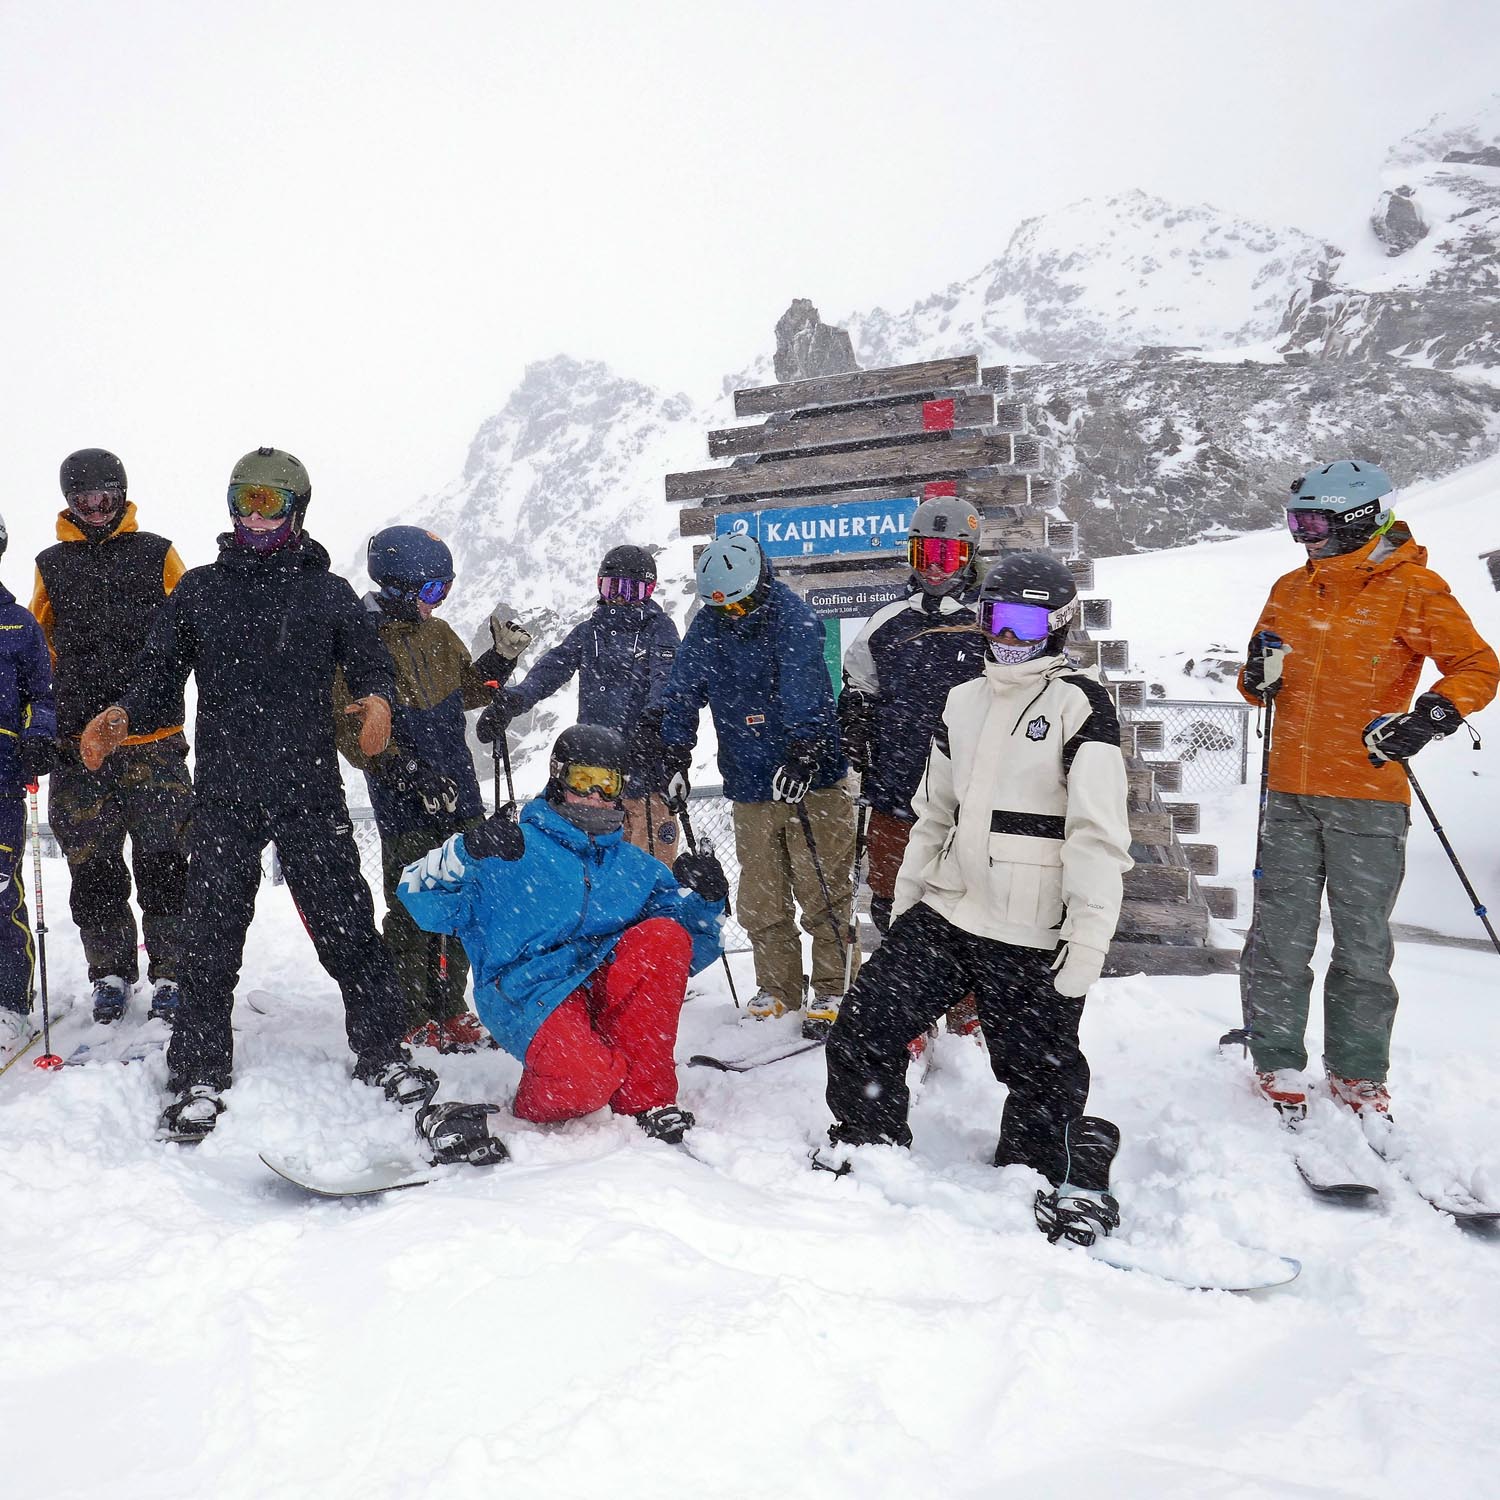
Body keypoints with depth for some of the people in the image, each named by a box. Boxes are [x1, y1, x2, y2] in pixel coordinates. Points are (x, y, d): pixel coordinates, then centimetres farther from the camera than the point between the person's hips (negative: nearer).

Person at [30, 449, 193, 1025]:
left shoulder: (156, 554, 7)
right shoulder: (51, 565, 13)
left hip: (153, 739, -2)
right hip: (80, 744, 2)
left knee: (163, 863, -2)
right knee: (93, 867, 6)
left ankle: (170, 975, 8)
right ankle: (111, 974, 19)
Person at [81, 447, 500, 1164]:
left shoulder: (328, 592, 9)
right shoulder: (198, 591, 12)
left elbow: (370, 665, 9)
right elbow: (160, 682, 11)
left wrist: (378, 700, -14)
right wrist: (123, 716, -10)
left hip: (311, 791, -1)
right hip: (223, 796, 1)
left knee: (347, 925, -2)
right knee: (211, 937, 2)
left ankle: (382, 1052, 11)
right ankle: (198, 1075, 16)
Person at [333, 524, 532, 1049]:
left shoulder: (437, 634, 10)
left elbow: (469, 690, 23)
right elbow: (352, 731, -16)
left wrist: (501, 656, 6)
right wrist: (413, 775, -22)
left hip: (459, 796, 7)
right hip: (405, 808, -7)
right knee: (413, 917, 0)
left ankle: (450, 1012, 26)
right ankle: (414, 1023, 14)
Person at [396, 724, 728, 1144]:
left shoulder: (635, 866, 20)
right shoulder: (513, 848, 5)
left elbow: (689, 952, 17)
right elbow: (420, 896, -3)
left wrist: (702, 899, -2)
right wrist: (469, 853, -21)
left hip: (607, 994, 5)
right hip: (529, 996, -4)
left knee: (665, 936, -24)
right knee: (583, 1080, -36)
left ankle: (644, 1097, -16)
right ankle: (530, 1110, 5)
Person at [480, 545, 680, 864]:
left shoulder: (659, 628, 3)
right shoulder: (589, 631, 15)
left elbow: (666, 679, -14)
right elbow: (552, 669, 2)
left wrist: (654, 716, -35)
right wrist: (512, 700, -16)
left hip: (645, 750, -4)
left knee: (651, 834, -5)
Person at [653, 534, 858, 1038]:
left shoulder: (791, 617, -10)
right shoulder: (706, 627, 6)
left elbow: (803, 689, -24)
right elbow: (682, 694, 9)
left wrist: (804, 752, -35)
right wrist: (674, 758, 0)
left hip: (809, 777, -5)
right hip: (749, 786, 5)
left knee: (822, 891, -1)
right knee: (760, 899, 8)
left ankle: (834, 990, 10)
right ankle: (777, 989, 22)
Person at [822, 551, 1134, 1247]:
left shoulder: (1081, 705, -6)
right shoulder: (962, 702, 14)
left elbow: (1098, 830, -13)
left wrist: (1089, 933, -19)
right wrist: (905, 897, 19)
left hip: (1031, 935, -6)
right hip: (942, 910, 6)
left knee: (1039, 1072, 0)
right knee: (865, 1023, 4)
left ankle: (1071, 1181, 24)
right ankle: (867, 1144, 25)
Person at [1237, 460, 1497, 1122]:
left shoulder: (1413, 588, -3)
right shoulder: (1290, 589, 12)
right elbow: (1261, 684, 21)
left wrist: (1430, 716, -19)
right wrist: (1261, 676, -2)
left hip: (1369, 799, -3)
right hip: (1290, 794, 4)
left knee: (1363, 944, 6)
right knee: (1279, 938, 3)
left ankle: (1359, 1073, 20)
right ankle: (1276, 1062, 16)